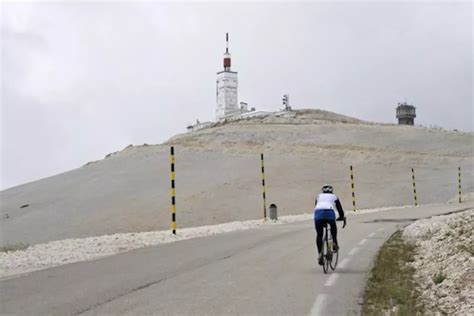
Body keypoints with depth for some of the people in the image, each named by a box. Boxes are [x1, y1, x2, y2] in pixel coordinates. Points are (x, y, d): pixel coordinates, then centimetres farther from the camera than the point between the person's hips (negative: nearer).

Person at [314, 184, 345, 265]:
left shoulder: (319, 196, 34)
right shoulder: (334, 197, 30)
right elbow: (340, 209, 29)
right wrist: (341, 217, 46)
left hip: (318, 213, 1)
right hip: (329, 212, -1)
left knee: (319, 235, 10)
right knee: (333, 228, 31)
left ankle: (320, 253, -3)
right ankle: (334, 243, 17)